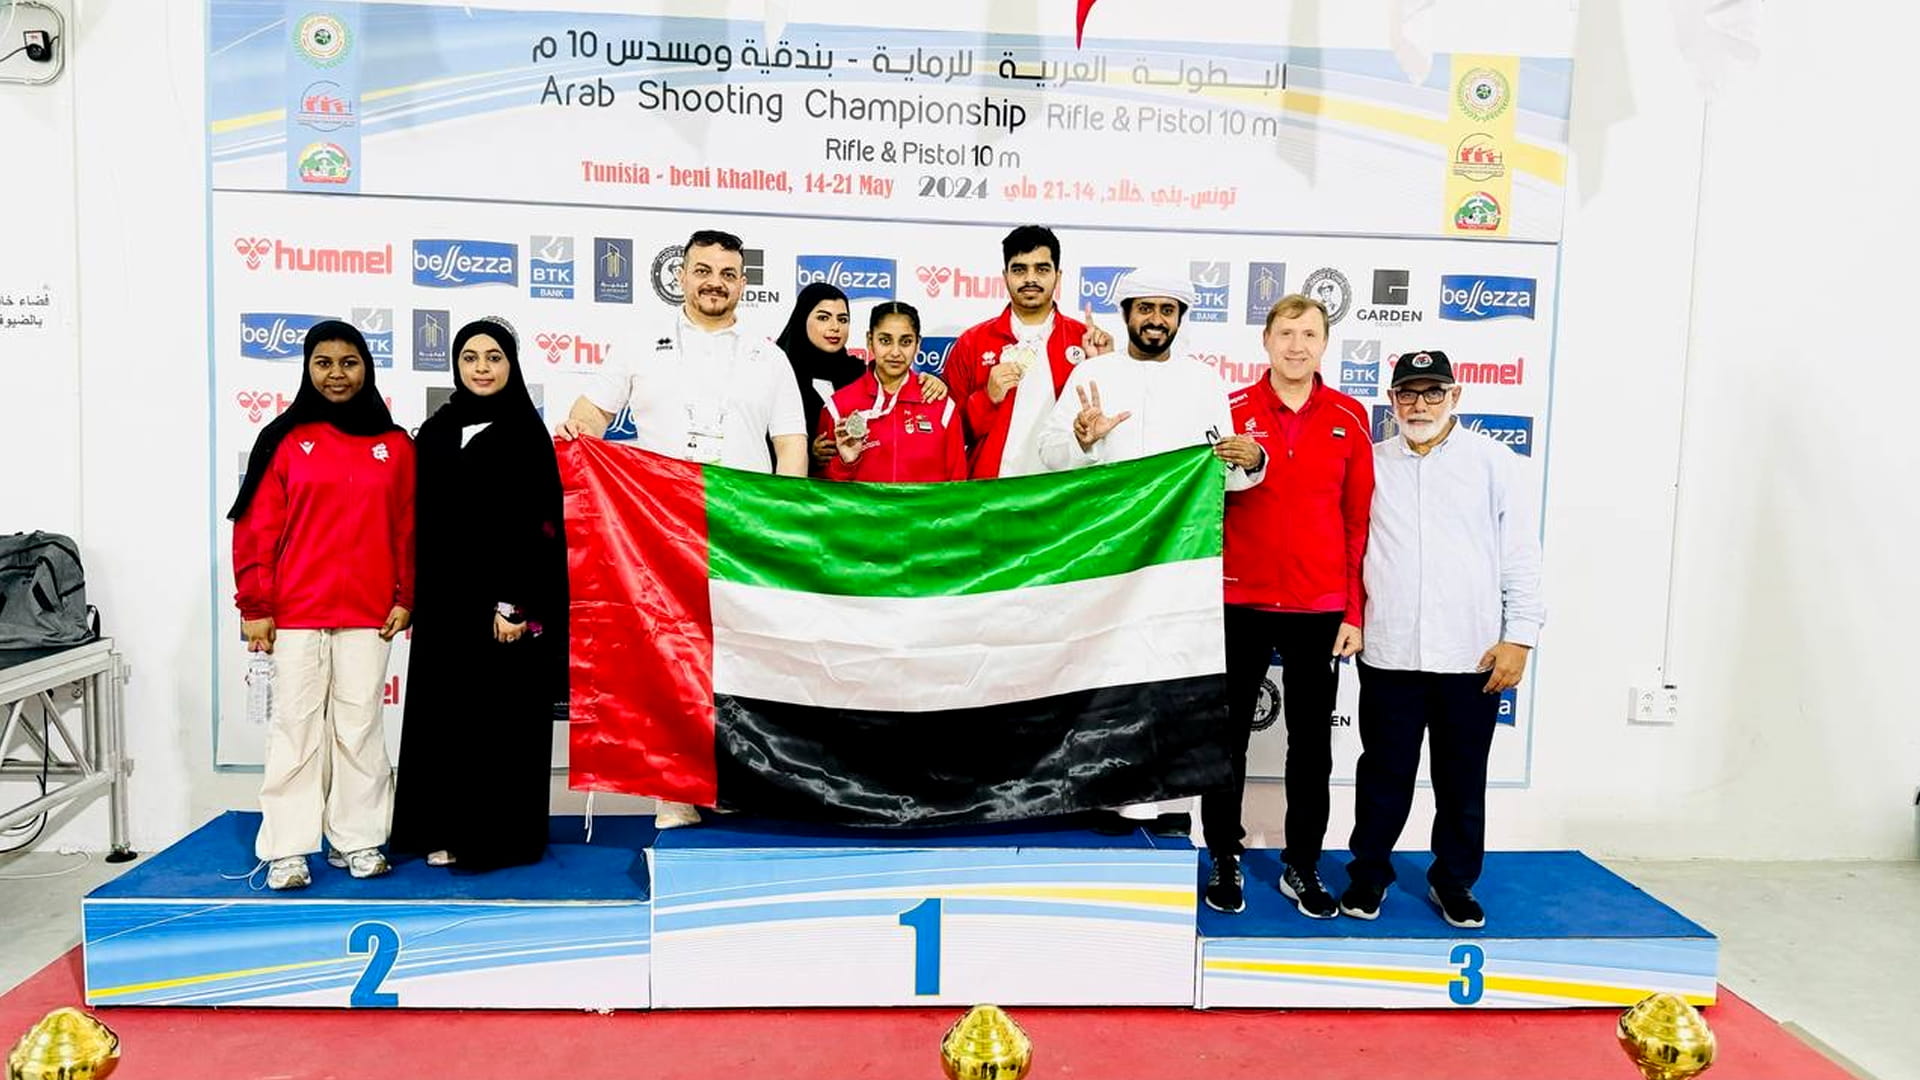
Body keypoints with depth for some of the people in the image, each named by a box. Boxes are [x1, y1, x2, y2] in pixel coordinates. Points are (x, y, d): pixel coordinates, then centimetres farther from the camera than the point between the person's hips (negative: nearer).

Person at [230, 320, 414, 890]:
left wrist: (404, 599, 3)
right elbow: (256, 528, 0)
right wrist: (255, 605, -4)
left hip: (367, 613, 1)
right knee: (295, 725, 3)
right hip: (294, 612, -1)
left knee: (360, 726, 6)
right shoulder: (284, 440, 3)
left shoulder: (394, 445, 7)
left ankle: (356, 839, 15)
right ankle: (288, 849, 9)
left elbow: (407, 530, 8)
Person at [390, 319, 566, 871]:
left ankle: (502, 834, 10)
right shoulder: (436, 432, 12)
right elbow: (424, 523, 13)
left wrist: (515, 604, -17)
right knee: (445, 712, 8)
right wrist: (414, 597, 8)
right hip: (446, 600, 5)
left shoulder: (526, 432, -3)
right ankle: (448, 828, 19)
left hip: (505, 599, -5)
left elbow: (538, 525, -10)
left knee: (502, 715, 1)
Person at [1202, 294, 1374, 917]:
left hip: (1319, 608, 1)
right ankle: (1224, 859, 24)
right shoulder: (1232, 411, -2)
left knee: (1313, 743, 11)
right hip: (1239, 602, -1)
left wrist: (1354, 611, -1)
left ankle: (1302, 867, 25)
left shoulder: (1349, 419, 2)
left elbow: (1359, 519, 2)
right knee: (1228, 735, 9)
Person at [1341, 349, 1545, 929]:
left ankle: (1454, 881, 26)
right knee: (1384, 774, 9)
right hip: (1389, 653, 1)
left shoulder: (1495, 462, 4)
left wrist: (1519, 636, -4)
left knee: (1463, 780, 10)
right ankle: (1368, 874, 24)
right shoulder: (1371, 463, 8)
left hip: (1472, 656, 0)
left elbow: (1521, 555, 2)